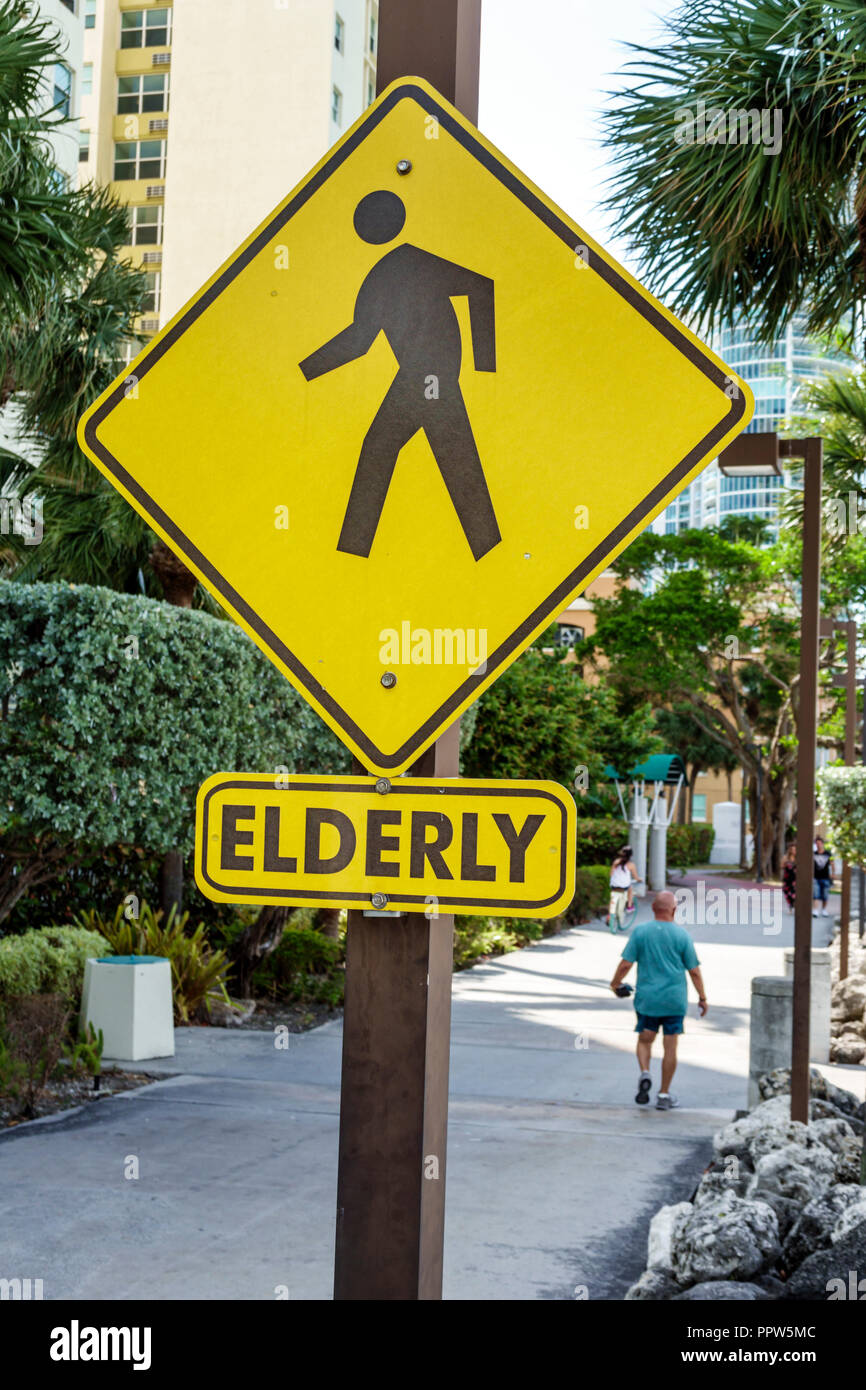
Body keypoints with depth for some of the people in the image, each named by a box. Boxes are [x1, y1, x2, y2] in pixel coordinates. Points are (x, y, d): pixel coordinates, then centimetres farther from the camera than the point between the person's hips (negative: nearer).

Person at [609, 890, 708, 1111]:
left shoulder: (640, 931, -4)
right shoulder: (682, 935, -4)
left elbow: (625, 964, -5)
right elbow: (694, 970, -1)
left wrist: (615, 984, 13)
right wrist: (702, 998, 10)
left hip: (647, 999, 0)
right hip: (675, 1000, 0)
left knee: (644, 1040, 16)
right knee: (670, 1047, 7)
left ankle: (645, 1074, -10)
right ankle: (664, 1095, 11)